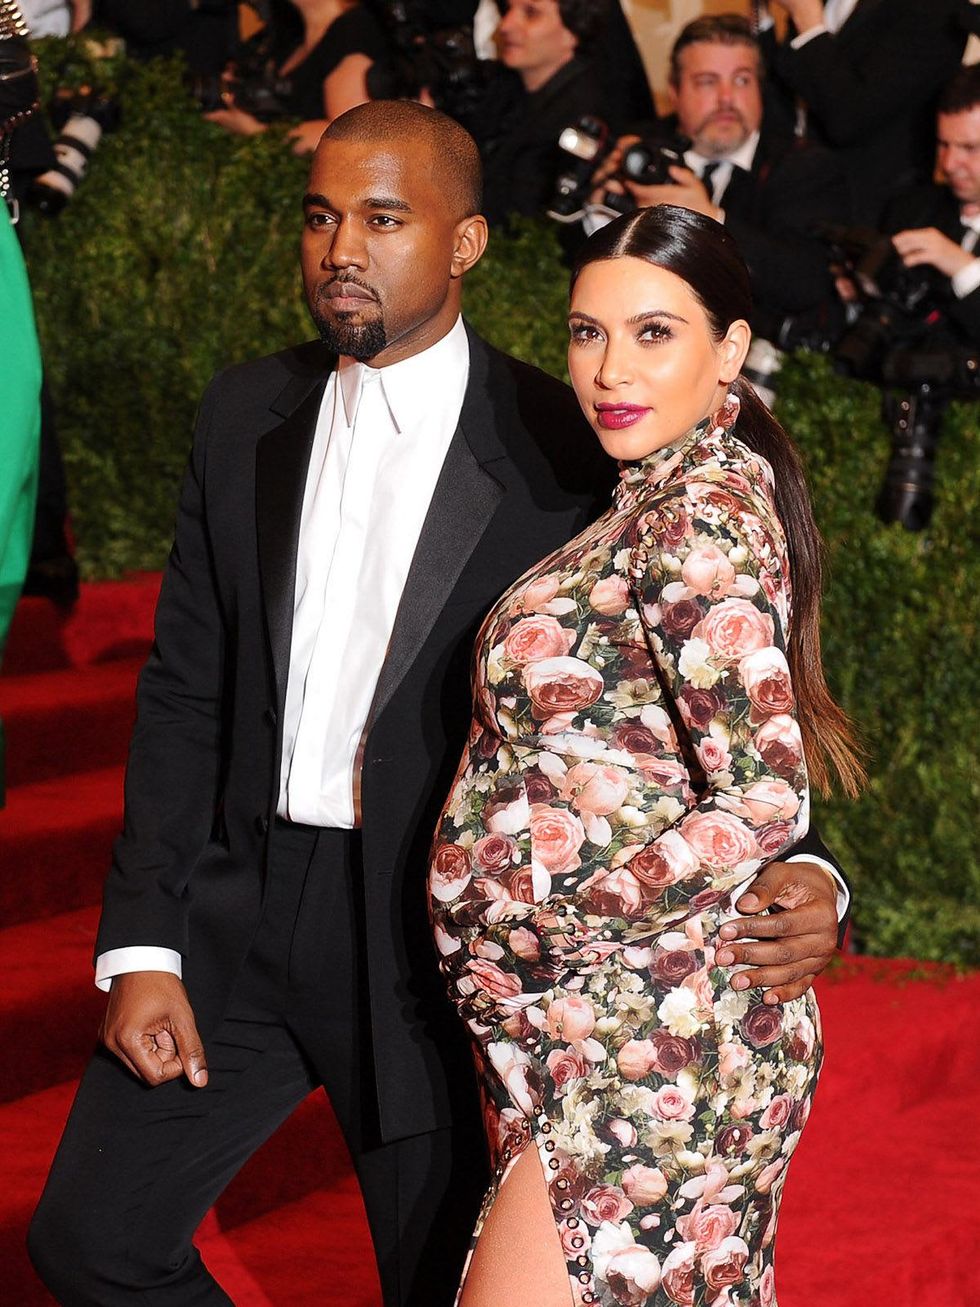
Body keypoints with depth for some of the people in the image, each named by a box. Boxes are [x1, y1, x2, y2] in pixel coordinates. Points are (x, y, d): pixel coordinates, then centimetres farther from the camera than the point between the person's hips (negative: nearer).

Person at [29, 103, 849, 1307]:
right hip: (242, 908, 4)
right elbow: (185, 691, 7)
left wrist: (798, 873, -24)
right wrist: (143, 943, 0)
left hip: (444, 933, -4)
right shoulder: (244, 418, 5)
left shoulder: (563, 449, -8)